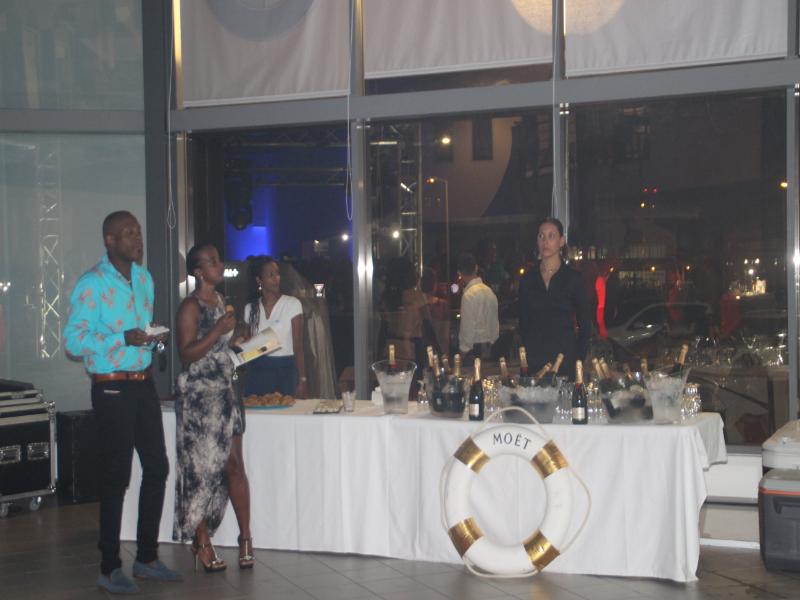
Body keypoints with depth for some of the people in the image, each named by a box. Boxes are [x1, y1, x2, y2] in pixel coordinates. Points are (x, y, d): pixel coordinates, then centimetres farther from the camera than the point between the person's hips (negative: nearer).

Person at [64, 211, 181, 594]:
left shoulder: (143, 278, 12)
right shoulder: (91, 284, -11)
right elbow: (73, 340, -14)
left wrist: (152, 339, 2)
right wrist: (124, 339, -24)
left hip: (143, 385, 7)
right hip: (112, 389, -7)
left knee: (157, 469, 10)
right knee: (116, 477, -2)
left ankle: (147, 558, 23)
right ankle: (109, 569, 10)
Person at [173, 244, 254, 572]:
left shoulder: (220, 301, 14)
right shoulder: (190, 307, -11)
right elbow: (188, 353, -18)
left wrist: (236, 339, 10)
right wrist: (219, 330, -23)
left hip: (224, 391, 7)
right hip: (199, 394, -7)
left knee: (234, 464, 5)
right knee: (202, 467, 0)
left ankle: (245, 538, 9)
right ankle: (202, 544, 9)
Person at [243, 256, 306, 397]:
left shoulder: (292, 304, -3)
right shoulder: (250, 309, 6)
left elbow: (298, 346, -5)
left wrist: (302, 380, -9)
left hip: (285, 370, -2)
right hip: (257, 371, 2)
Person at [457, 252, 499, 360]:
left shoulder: (469, 295, -16)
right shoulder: (489, 291, 9)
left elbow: (468, 326, -16)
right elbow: (495, 323, 14)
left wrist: (464, 350, -9)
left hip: (475, 348, -8)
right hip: (489, 346, 8)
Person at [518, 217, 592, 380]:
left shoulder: (573, 278, 2)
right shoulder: (527, 280, 9)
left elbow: (585, 325, 3)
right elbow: (523, 323, 13)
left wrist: (579, 359, -4)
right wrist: (525, 357, 3)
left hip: (566, 360, -2)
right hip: (534, 360, 2)